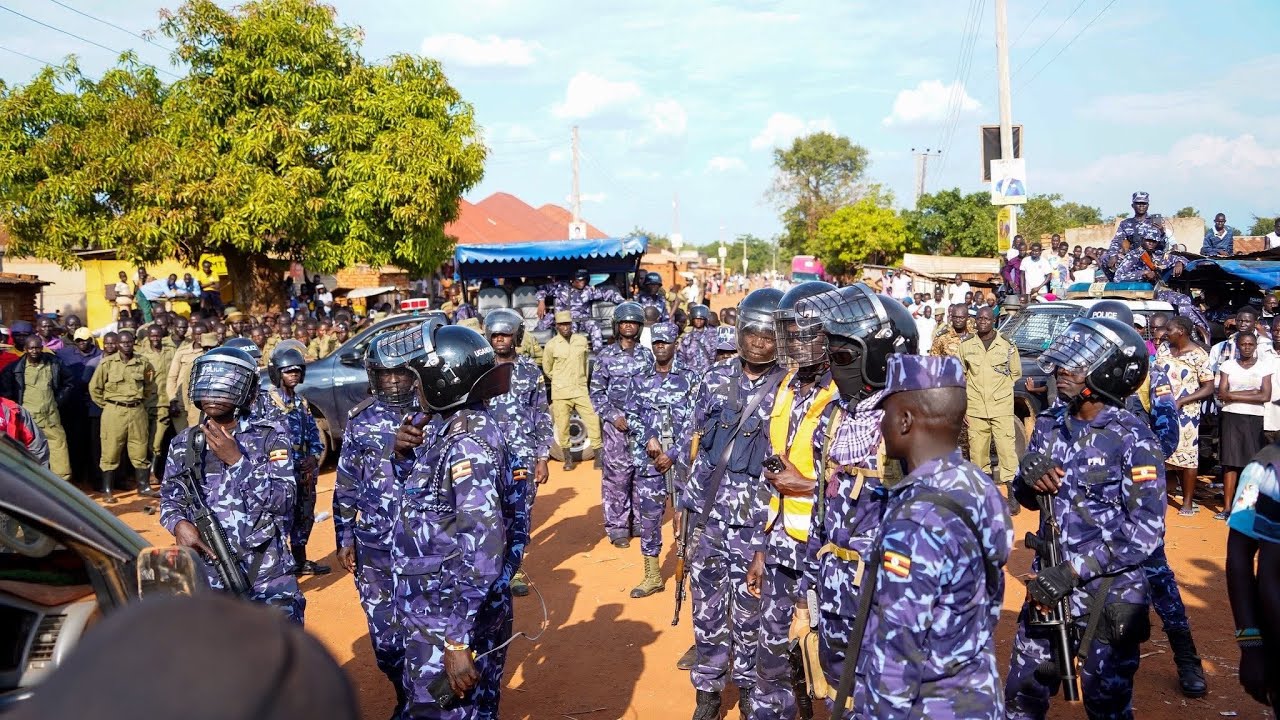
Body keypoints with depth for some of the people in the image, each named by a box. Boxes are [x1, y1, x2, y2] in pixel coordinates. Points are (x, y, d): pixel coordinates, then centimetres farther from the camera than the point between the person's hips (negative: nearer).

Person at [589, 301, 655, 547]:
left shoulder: (646, 355, 9)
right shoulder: (606, 356, 2)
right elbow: (597, 393, 2)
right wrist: (613, 417, -8)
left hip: (643, 423, 3)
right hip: (616, 424, -2)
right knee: (616, 475, -4)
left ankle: (639, 522, 17)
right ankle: (617, 527, 3)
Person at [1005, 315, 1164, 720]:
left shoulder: (1132, 440, -15)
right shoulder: (1050, 424, 2)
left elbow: (1145, 532, -19)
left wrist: (1074, 571, -23)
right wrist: (1028, 480, -13)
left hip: (1108, 593, -5)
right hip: (1050, 584, 5)